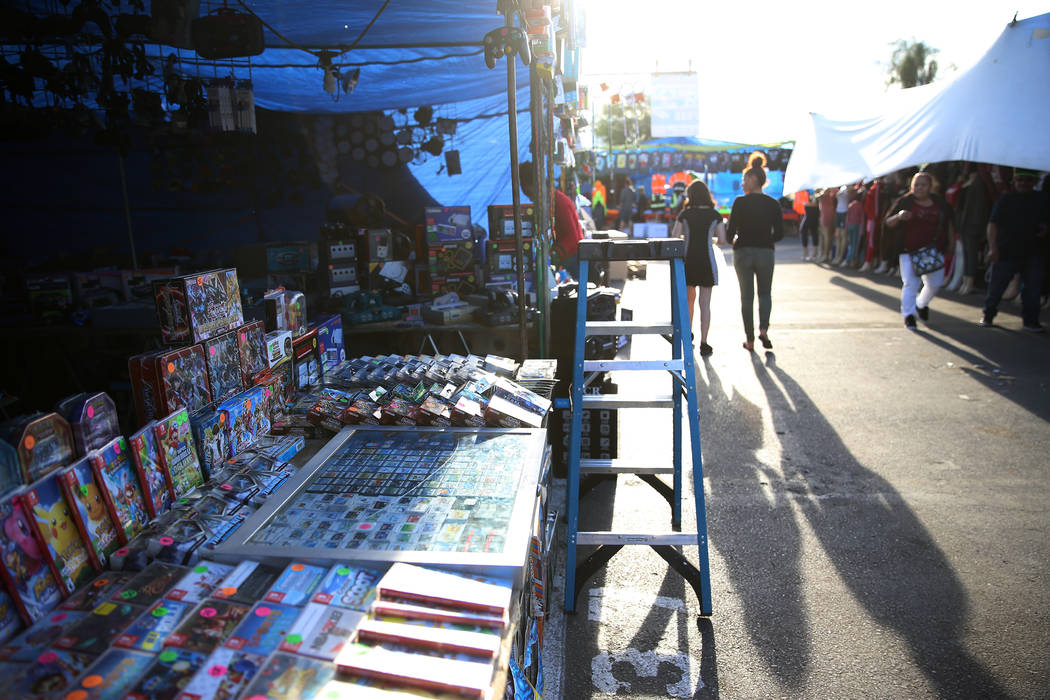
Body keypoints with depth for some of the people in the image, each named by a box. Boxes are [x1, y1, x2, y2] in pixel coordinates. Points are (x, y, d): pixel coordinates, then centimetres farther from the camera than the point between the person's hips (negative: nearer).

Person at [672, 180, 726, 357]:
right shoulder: (715, 215, -1)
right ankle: (703, 344, 1)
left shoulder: (685, 214, -2)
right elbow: (721, 238, 1)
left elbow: (675, 237, -2)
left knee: (690, 298, 20)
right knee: (705, 303, 1)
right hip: (706, 261, -1)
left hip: (688, 260, 1)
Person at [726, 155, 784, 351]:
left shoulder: (740, 202, -9)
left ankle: (750, 339, 12)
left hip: (743, 253, -2)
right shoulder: (773, 204, 0)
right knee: (765, 293, 19)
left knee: (747, 296, 9)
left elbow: (730, 230, -11)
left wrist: (733, 241, 10)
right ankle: (763, 329, -2)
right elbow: (779, 233, 0)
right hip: (765, 253, 2)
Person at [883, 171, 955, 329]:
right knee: (910, 283, -8)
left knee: (935, 282, 7)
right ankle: (908, 315, 0)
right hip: (909, 251, -4)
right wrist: (899, 216, -23)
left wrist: (949, 240, 14)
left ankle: (922, 304, 35)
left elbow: (949, 222, 22)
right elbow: (888, 223, -2)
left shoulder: (940, 204, 8)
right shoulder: (904, 202, -1)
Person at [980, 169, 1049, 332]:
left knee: (1033, 287, 0)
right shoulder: (1005, 200, 0)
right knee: (996, 285, 3)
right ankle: (988, 315, 19)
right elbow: (993, 224, -7)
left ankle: (1030, 320, 8)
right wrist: (993, 248, -18)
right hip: (1006, 251, -2)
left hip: (1033, 253, 3)